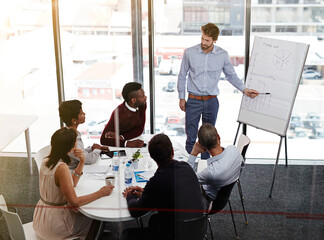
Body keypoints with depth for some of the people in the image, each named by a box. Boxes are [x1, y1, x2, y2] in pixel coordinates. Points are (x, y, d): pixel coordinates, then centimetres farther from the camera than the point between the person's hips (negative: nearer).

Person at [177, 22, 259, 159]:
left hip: (211, 102, 1)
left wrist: (244, 89, 0)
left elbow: (231, 75, 10)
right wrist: (181, 98, 5)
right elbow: (182, 76, 4)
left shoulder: (223, 55, -3)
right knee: (191, 137, 1)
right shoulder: (189, 53, -6)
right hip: (193, 101, -1)